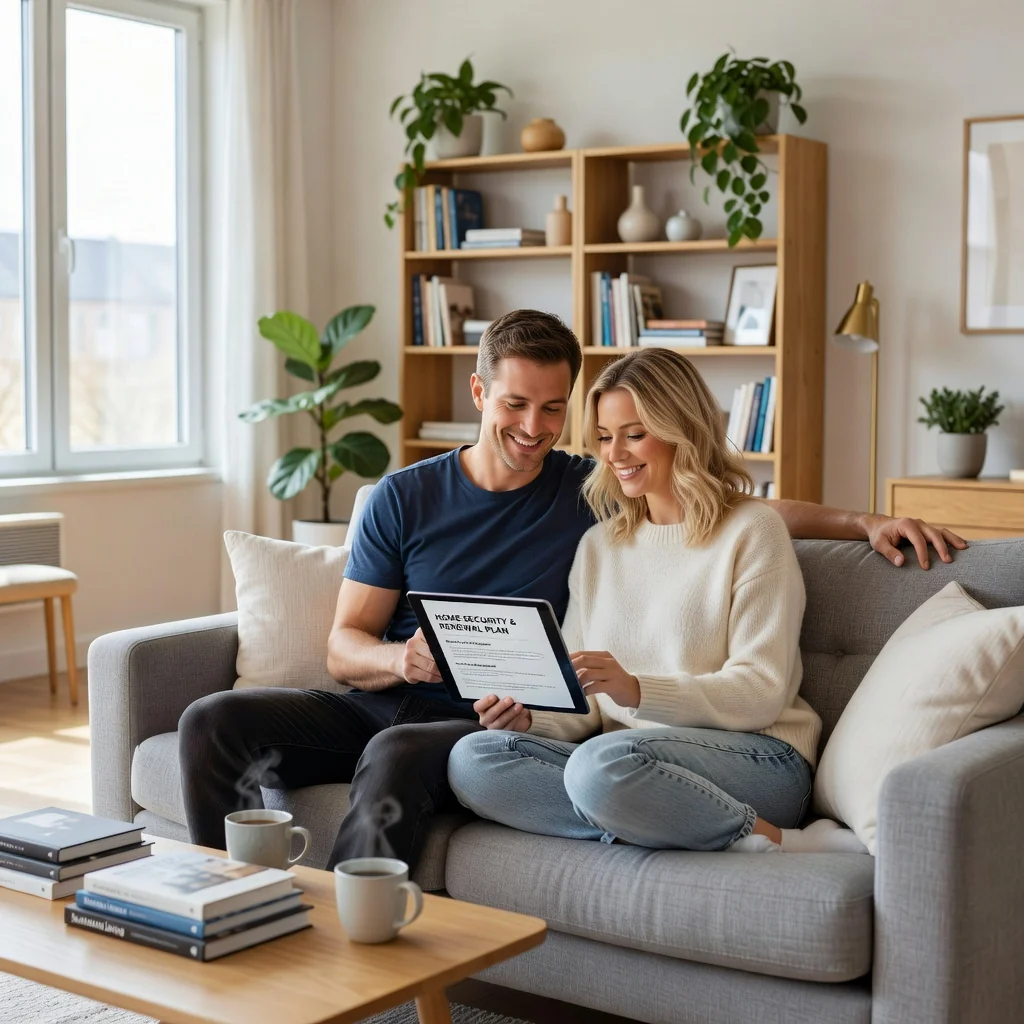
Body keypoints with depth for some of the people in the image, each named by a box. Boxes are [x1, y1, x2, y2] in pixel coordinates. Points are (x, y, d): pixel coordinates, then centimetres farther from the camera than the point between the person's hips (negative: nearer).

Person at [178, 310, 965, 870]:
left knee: (396, 757, -37)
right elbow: (344, 645, 5)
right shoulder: (404, 498, 8)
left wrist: (864, 522, -4)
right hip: (379, 704, 3)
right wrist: (398, 658, -18)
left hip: (486, 726, -3)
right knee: (213, 724, -18)